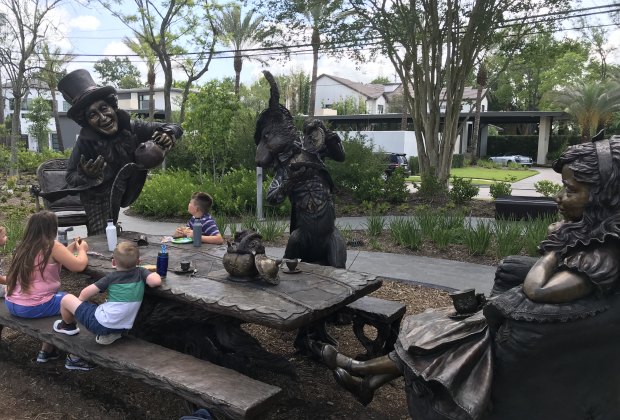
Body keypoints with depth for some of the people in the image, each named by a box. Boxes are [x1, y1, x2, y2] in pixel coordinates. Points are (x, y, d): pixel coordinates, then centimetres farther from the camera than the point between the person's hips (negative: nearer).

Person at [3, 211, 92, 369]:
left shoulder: (24, 245, 9)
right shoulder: (52, 246, -14)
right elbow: (79, 266, -10)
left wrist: (71, 247, 22)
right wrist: (82, 249, 8)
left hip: (12, 304, 8)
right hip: (33, 307, -8)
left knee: (59, 297, 28)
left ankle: (46, 350, 33)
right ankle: (74, 357, 11)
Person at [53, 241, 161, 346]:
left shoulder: (111, 278, -6)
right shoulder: (140, 272, -3)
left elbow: (85, 294, -5)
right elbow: (156, 281, -20)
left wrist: (80, 299, 17)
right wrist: (154, 273, 3)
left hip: (101, 323, -4)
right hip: (123, 328, 5)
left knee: (66, 299, 12)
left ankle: (69, 326, 40)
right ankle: (111, 334, 18)